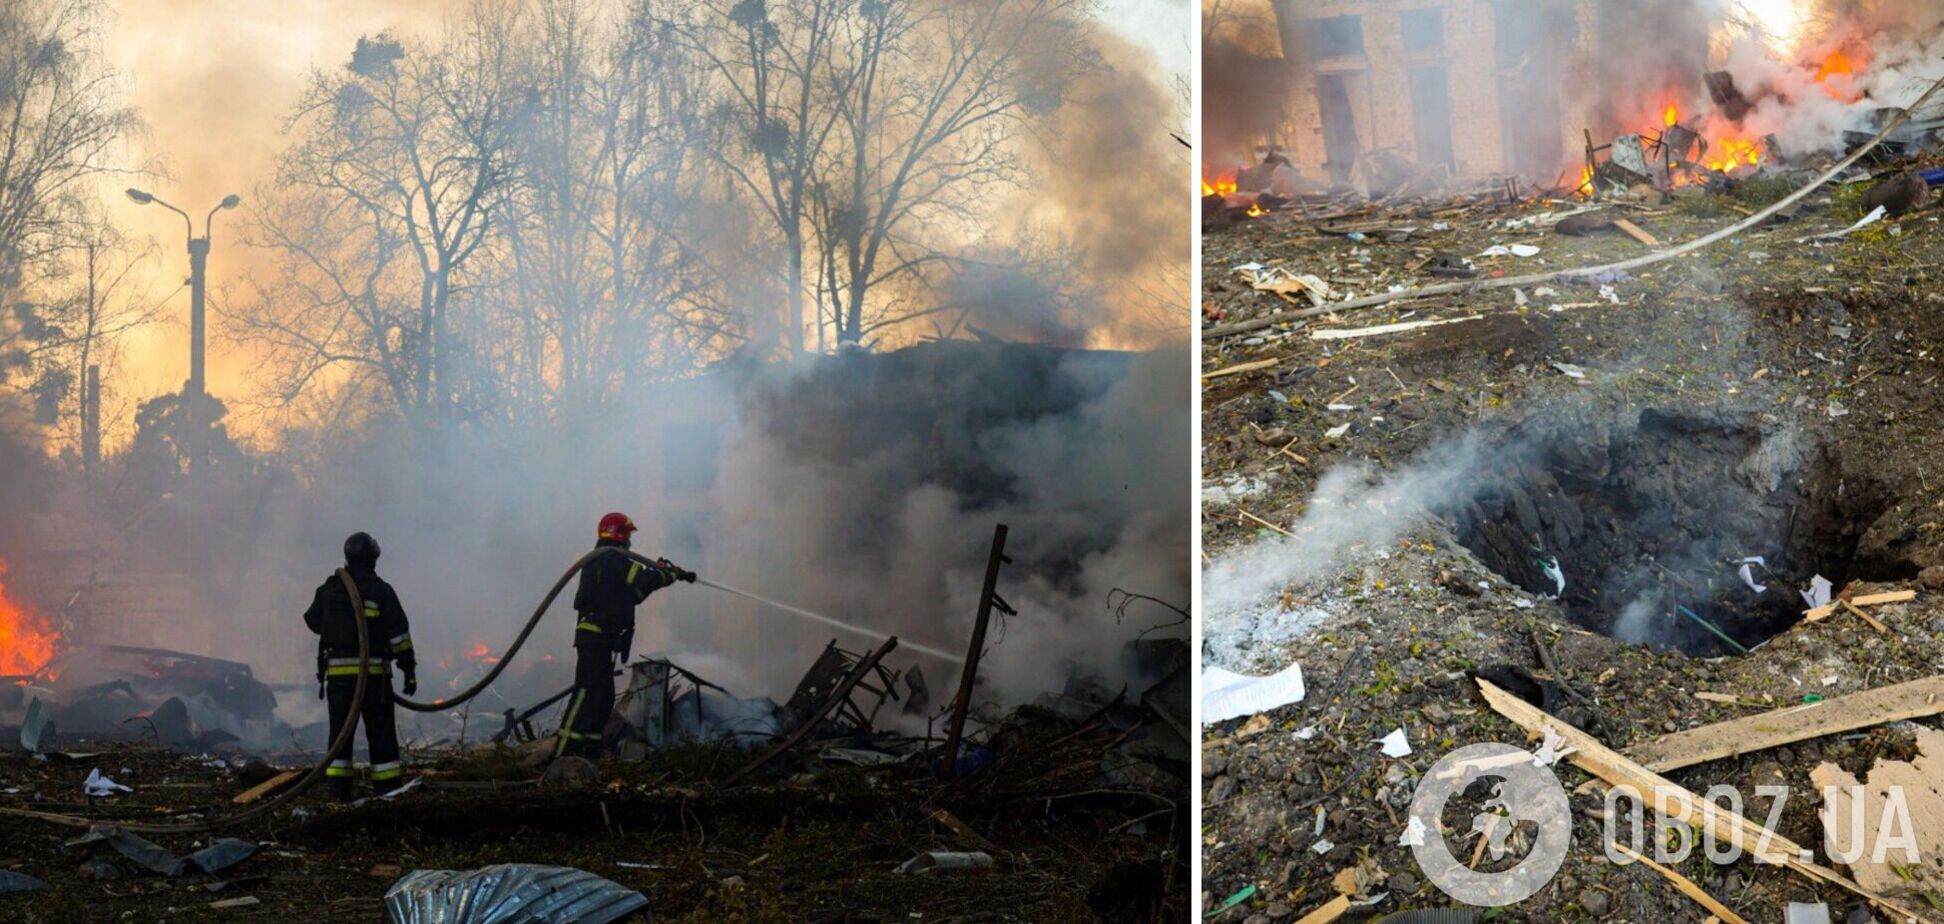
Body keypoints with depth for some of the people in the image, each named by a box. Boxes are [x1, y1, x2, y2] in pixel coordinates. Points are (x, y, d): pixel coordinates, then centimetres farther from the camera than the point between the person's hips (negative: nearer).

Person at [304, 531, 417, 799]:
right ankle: (389, 790, 1)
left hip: (337, 672, 3)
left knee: (339, 732, 9)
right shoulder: (381, 591, -5)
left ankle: (337, 791, 5)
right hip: (374, 673, -3)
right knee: (381, 733, 2)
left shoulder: (329, 589, 4)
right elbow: (399, 634, -7)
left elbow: (312, 621, 17)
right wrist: (409, 669, -3)